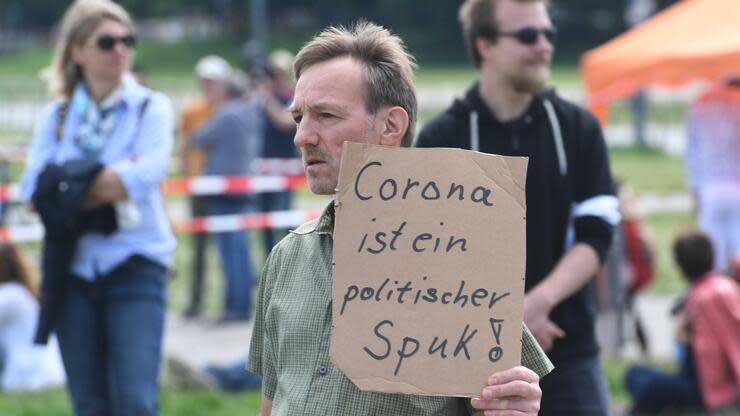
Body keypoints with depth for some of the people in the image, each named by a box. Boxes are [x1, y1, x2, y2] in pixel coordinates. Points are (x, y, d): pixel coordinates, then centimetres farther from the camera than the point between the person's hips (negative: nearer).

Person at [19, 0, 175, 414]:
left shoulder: (152, 108, 2)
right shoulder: (56, 116, 9)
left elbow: (147, 171, -15)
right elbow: (34, 187, -4)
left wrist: (68, 185, -9)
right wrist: (110, 180, -14)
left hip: (135, 267, -3)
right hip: (73, 270, 3)